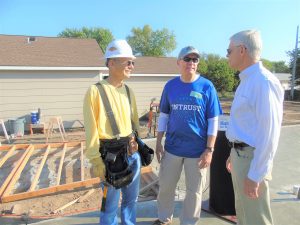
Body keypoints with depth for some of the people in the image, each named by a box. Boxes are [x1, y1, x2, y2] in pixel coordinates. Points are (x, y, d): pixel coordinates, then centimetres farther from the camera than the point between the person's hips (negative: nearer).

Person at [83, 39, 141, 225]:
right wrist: (97, 162, -13)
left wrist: (136, 141, 0)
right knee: (111, 204, 10)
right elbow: (91, 130, -14)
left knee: (131, 198, 21)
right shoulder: (96, 91, -13)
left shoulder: (128, 91, 7)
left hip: (132, 153, 6)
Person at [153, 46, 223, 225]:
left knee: (194, 191, 13)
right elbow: (164, 115, 6)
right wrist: (159, 143, 4)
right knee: (166, 186, 16)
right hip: (172, 147, 3)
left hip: (197, 149, -2)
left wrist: (209, 150, -10)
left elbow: (213, 121, -6)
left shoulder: (207, 86, -7)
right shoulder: (170, 85, 1)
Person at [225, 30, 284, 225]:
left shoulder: (263, 81, -20)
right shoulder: (247, 80, 12)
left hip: (251, 158, -9)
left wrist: (255, 175, -21)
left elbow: (269, 133, -23)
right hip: (241, 154, 9)